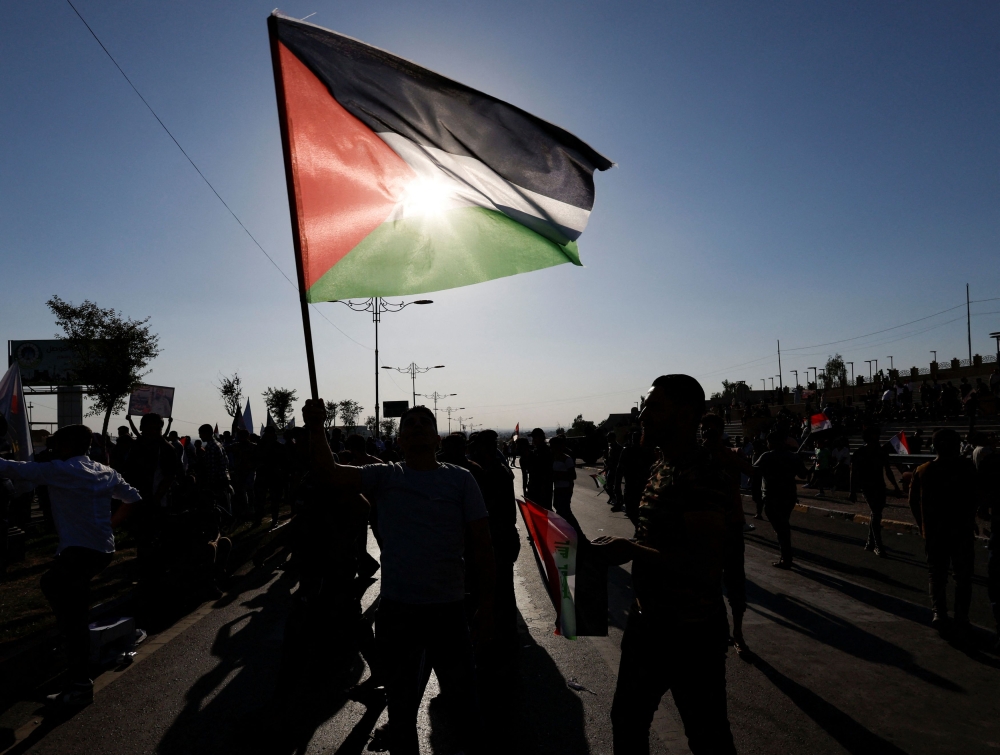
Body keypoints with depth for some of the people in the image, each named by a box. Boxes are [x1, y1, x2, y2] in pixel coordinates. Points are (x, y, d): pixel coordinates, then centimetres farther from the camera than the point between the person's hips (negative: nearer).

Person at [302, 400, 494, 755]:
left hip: (448, 608, -1)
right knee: (400, 699, 20)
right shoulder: (384, 476, 0)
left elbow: (481, 546, -3)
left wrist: (486, 605, -4)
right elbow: (330, 472, -13)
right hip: (396, 608, 2)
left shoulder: (460, 479, -5)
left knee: (463, 695, 15)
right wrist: (315, 429, -29)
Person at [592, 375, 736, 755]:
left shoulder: (701, 475, -23)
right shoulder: (663, 467, 7)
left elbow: (707, 566, -30)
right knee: (627, 721, 24)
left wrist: (631, 550, -26)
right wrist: (621, 548, 5)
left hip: (689, 630, -9)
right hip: (649, 619, 9)